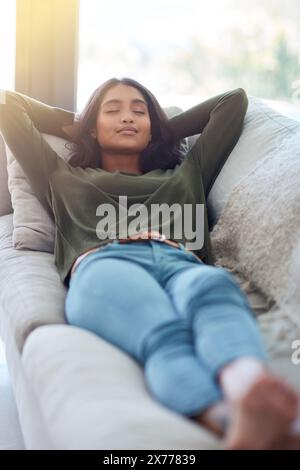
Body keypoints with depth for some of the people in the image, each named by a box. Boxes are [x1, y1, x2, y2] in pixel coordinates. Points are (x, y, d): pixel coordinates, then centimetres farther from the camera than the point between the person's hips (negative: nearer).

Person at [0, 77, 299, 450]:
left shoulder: (185, 175, 42)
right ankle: (231, 422, -71)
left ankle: (252, 398, -72)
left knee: (214, 288, -40)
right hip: (102, 265, -1)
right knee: (162, 333, -40)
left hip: (181, 262, 2)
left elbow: (234, 100, 52)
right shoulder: (65, 178, 40)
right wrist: (78, 126, 54)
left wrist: (163, 131, 52)